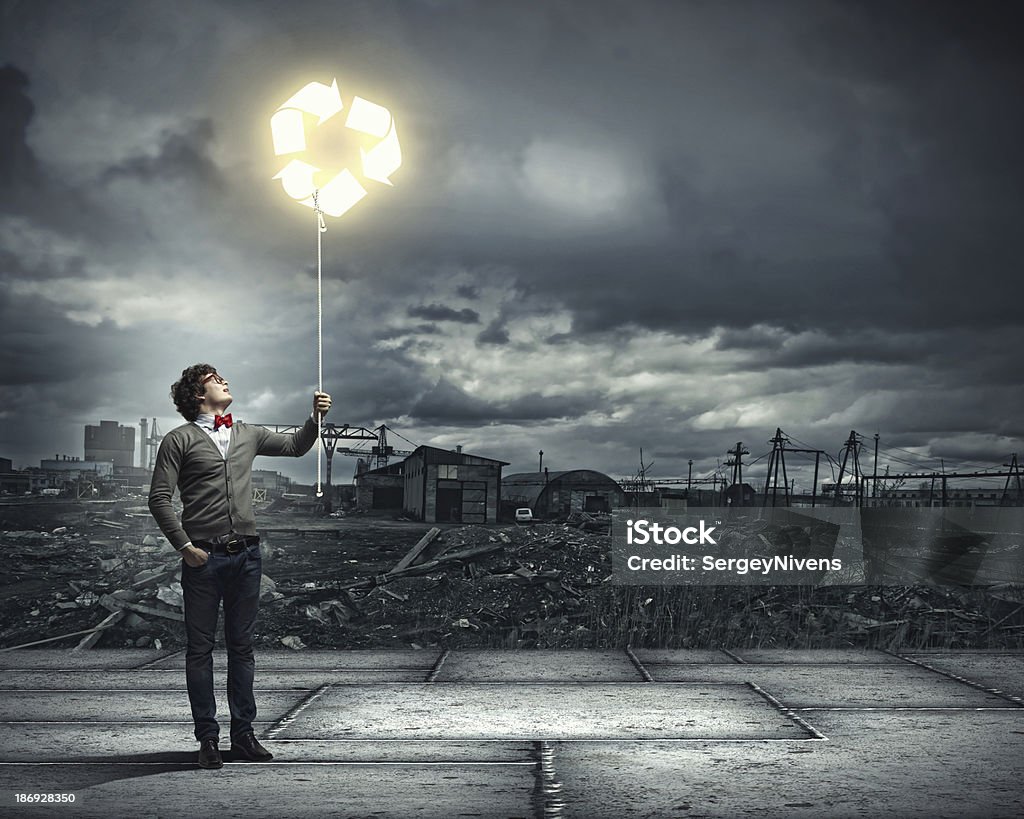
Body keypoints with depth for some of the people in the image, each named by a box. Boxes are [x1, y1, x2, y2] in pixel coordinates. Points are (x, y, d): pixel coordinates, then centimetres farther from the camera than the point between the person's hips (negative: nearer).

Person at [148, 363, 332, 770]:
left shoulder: (248, 434, 16)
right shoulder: (180, 440, 0)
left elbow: (295, 446, 29)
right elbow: (159, 498, -4)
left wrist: (315, 416, 11)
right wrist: (184, 545, -11)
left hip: (246, 554, 4)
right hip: (203, 557, -4)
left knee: (242, 646, 9)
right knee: (200, 648, 1)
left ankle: (243, 735, 16)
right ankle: (207, 738, 9)